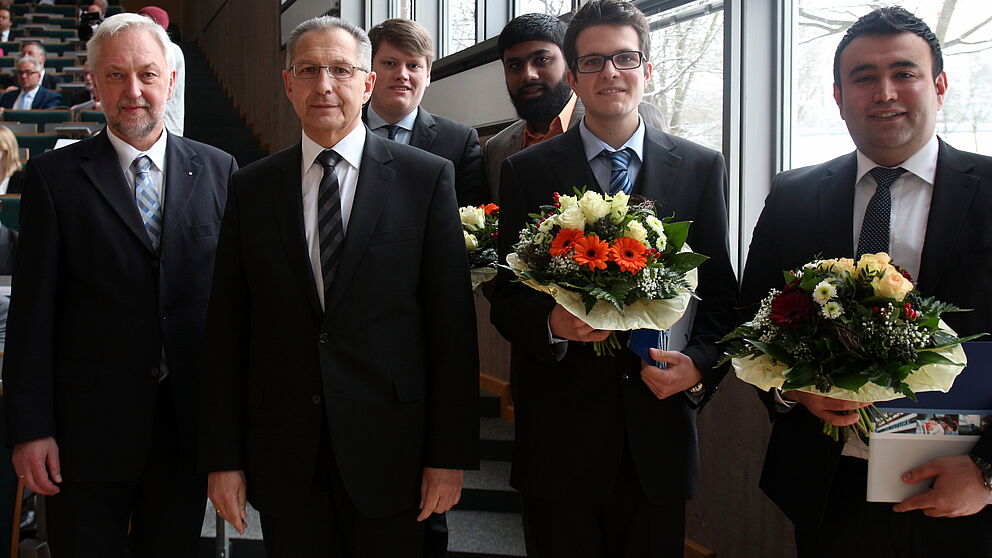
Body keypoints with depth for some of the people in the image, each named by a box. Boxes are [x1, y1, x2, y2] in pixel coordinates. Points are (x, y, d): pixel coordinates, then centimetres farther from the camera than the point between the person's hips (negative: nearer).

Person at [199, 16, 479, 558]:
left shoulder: (427, 177, -2)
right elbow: (226, 329, 4)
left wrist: (451, 453, -6)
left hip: (389, 451, -1)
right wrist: (222, 456, 1)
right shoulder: (251, 188, 5)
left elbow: (453, 324, -4)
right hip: (282, 452, 2)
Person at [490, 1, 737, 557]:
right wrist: (551, 324, -19)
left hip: (659, 437, 1)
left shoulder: (702, 168, 5)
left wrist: (700, 364, -11)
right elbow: (506, 298, 1)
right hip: (558, 441, -1)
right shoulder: (527, 171, 2)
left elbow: (721, 293, 6)